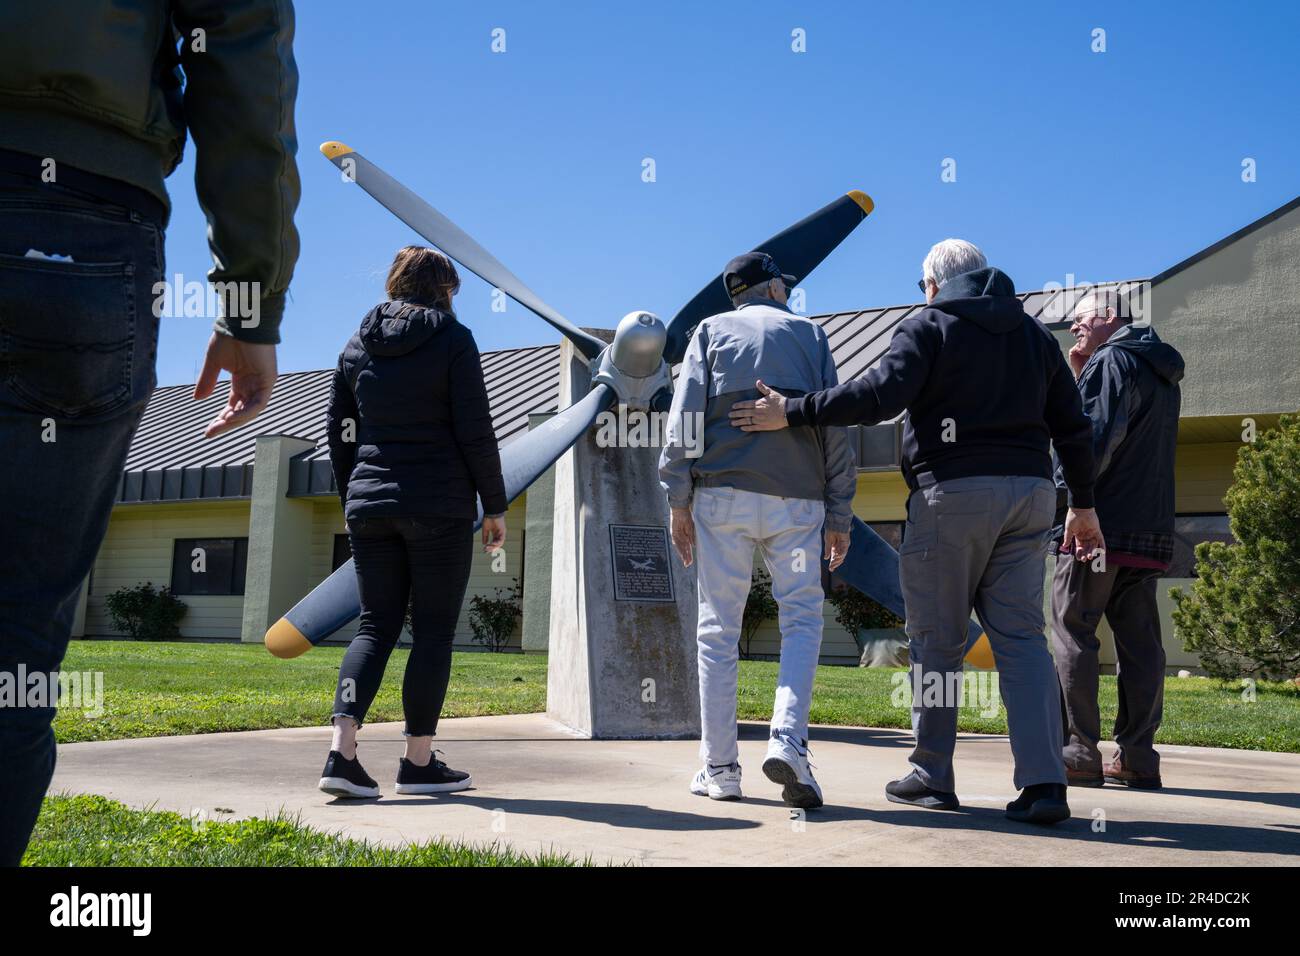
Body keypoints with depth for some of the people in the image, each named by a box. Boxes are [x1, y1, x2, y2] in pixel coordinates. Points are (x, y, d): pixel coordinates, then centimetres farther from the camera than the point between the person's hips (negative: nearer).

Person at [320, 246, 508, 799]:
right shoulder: (453, 339, -4)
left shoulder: (359, 344, 11)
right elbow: (475, 432, -8)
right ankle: (418, 762, 7)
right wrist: (495, 506, -1)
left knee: (376, 625, 8)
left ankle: (341, 752, -6)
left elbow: (339, 433, 13)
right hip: (440, 508, -5)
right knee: (434, 630, 3)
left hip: (371, 505, 5)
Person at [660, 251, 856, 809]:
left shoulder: (711, 331, 15)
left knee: (718, 627, 4)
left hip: (723, 492, 0)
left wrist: (678, 501, 3)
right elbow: (835, 427, 10)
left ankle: (719, 768, 5)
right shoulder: (810, 334, 16)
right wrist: (840, 516, 11)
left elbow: (685, 416, 3)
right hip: (797, 497, 0)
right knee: (802, 620, 6)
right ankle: (787, 741, -14)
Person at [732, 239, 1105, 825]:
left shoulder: (927, 327, 0)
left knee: (937, 639, 3)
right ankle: (1044, 784, -4)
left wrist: (791, 414, -12)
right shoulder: (1034, 335, 19)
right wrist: (1083, 506, 24)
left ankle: (932, 777, 9)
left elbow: (881, 395, -16)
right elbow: (1073, 427, 17)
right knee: (1021, 639, 4)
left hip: (954, 491, -5)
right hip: (1030, 494, 5)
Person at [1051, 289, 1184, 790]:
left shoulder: (1111, 361, -5)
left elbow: (1095, 439, -17)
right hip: (1150, 528, 8)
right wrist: (1085, 380, 20)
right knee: (1140, 643, 6)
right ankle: (1138, 757, 7)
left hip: (1100, 523, -8)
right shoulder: (1162, 373, 23)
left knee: (1073, 635, -3)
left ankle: (1078, 753, -4)